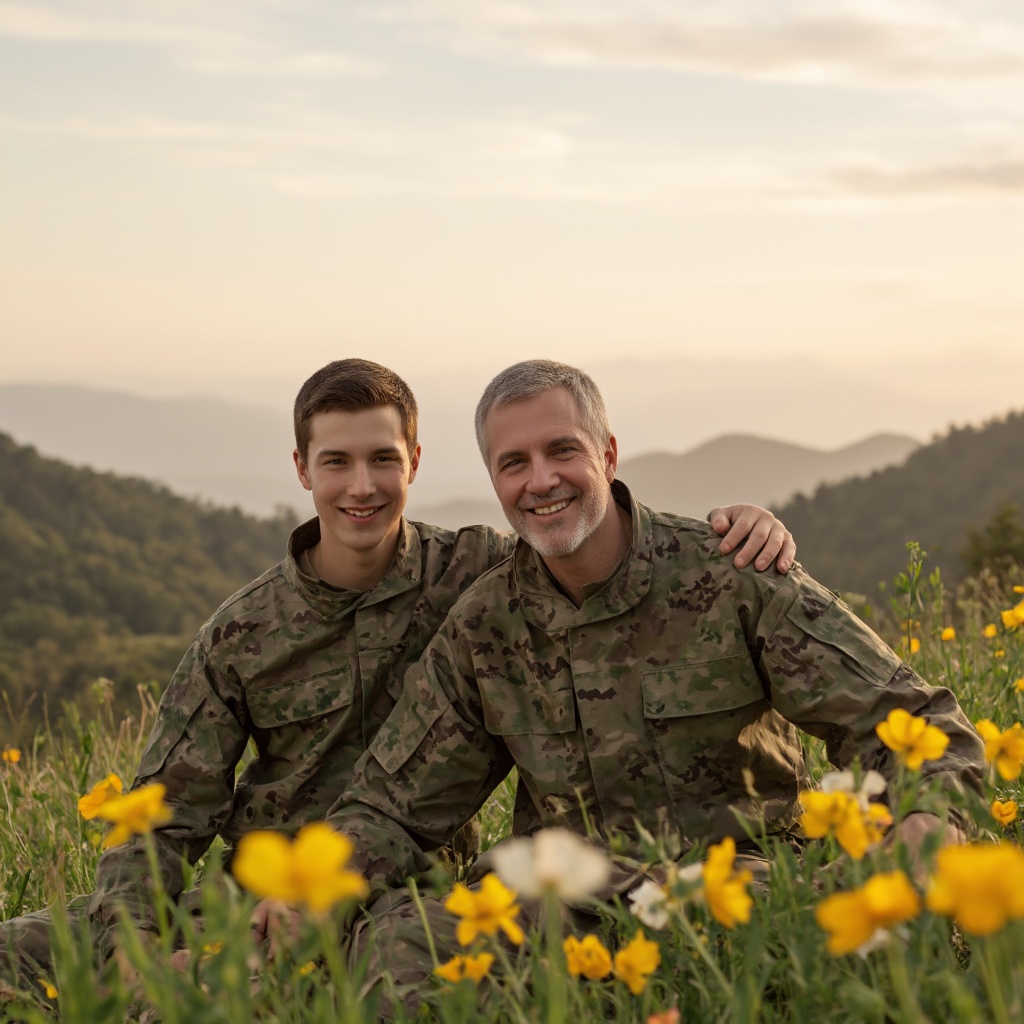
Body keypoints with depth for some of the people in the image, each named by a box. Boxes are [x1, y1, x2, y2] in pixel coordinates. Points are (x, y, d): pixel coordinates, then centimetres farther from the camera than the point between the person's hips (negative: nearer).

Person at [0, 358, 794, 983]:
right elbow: (167, 819, 1)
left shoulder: (478, 577, -3)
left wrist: (737, 521, -22)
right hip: (251, 883, 3)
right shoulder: (240, 636, 1)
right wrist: (137, 949, -17)